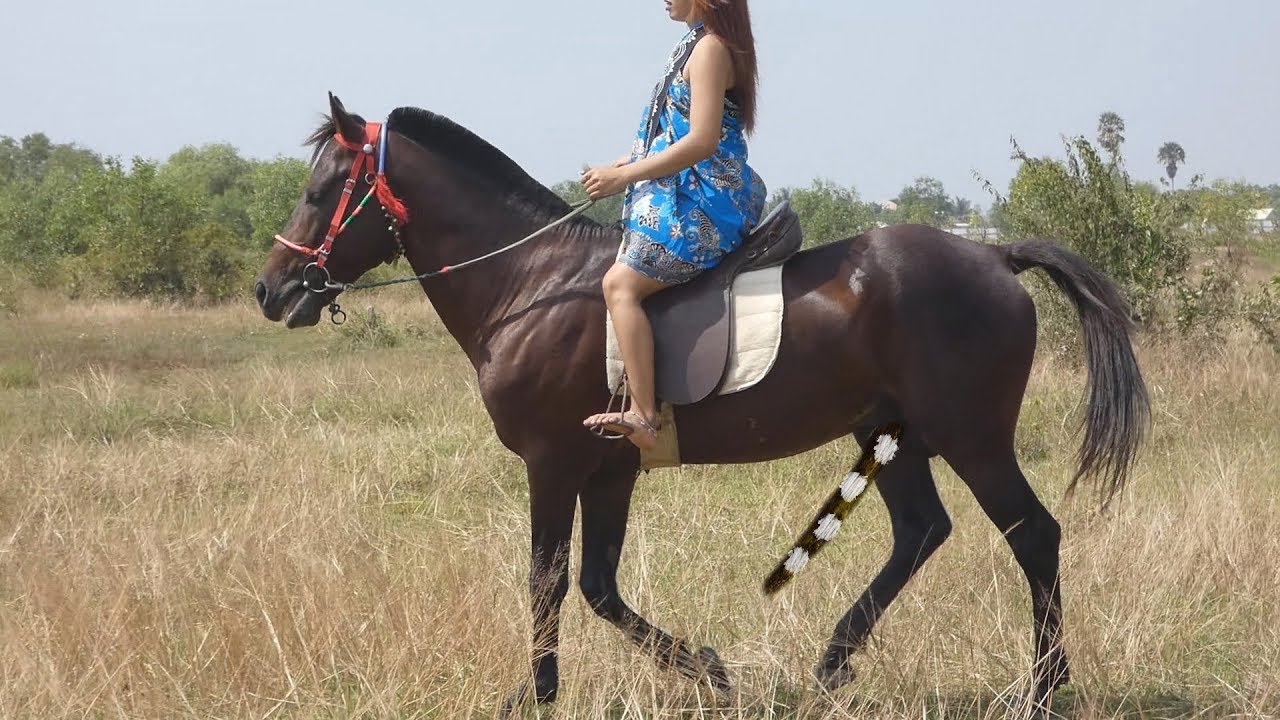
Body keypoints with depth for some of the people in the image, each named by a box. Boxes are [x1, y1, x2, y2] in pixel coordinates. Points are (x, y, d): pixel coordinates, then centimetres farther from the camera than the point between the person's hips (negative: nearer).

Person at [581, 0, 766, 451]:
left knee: (621, 283, -21)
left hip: (702, 204, -11)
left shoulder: (710, 48, -14)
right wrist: (620, 167, 12)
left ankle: (643, 415, -29)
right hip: (690, 196, 11)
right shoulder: (702, 44, 17)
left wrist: (624, 176, -19)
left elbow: (701, 141, -22)